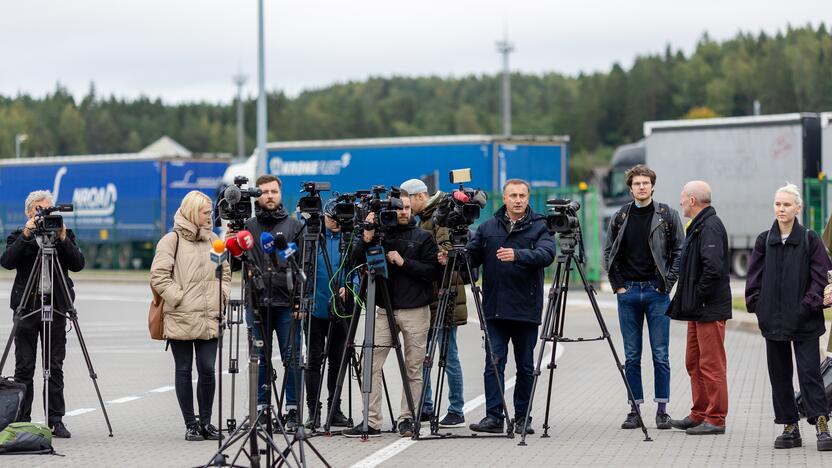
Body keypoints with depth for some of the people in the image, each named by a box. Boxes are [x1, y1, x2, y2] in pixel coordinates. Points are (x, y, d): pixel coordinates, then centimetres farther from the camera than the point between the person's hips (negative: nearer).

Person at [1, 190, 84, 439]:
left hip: (56, 308, 1)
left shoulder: (66, 235, 9)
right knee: (24, 367, 0)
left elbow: (78, 264, -4)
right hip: (27, 307, -1)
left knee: (55, 367, 0)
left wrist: (63, 240, -15)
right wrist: (25, 236, -19)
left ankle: (56, 420, 4)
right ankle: (21, 421, 5)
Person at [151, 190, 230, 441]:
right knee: (184, 371, 3)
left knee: (207, 370, 1)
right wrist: (179, 298, -13)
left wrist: (222, 296, 9)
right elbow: (158, 276, -9)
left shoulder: (213, 240, 14)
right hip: (181, 319, -4)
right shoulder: (172, 240, -4)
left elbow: (225, 272, 23)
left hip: (209, 319, 4)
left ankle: (206, 421, 14)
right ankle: (190, 424, 10)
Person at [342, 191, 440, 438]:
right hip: (384, 310, 1)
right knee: (371, 365, -7)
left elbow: (432, 271, -3)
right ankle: (372, 422, -4)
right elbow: (356, 262, -1)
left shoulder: (423, 237, 5)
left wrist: (404, 262, -12)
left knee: (413, 369, 3)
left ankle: (407, 419, 12)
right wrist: (366, 239, -15)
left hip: (415, 311, -1)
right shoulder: (379, 234, 7)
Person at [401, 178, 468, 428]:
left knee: (449, 356, -5)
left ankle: (456, 412, 0)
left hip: (443, 299, -9)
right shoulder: (424, 220, 18)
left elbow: (446, 249, -22)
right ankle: (425, 408, 19)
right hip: (426, 298, 9)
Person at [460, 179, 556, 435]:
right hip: (495, 308, 1)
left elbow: (546, 254, -16)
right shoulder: (488, 227, 11)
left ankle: (522, 418, 13)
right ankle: (493, 416, -6)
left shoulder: (539, 227, 2)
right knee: (494, 363, -5)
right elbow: (471, 256, 10)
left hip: (526, 309, -1)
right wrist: (452, 259, -11)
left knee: (526, 366, 5)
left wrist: (517, 255, -31)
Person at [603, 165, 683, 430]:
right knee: (631, 356, 5)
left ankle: (662, 410, 5)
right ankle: (635, 410, 9)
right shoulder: (620, 217, 7)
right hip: (628, 292, 2)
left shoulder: (667, 215, 0)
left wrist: (668, 282, -6)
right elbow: (609, 252, 13)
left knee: (660, 355, 0)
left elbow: (680, 251, 1)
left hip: (656, 291, -2)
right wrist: (618, 285, 4)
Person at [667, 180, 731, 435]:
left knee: (711, 365, -6)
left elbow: (713, 267, -27)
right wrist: (687, 299, 14)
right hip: (697, 309, 11)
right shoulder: (699, 225, 17)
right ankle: (699, 414, 24)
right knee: (694, 363, 16)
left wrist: (699, 296, -19)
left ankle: (715, 419, -2)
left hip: (710, 309, -11)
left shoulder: (710, 226, -16)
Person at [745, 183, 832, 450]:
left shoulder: (809, 240, -2)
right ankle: (790, 427, 14)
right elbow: (755, 278, 10)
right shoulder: (764, 241, 7)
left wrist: (810, 305, -12)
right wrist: (756, 304, 0)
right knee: (779, 375, 7)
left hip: (805, 321, -4)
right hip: (773, 320, 4)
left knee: (810, 373, -8)